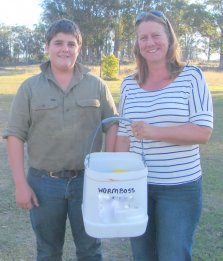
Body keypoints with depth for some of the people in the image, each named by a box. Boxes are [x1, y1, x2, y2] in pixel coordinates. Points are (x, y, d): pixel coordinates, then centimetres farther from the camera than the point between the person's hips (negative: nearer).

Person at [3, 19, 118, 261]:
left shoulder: (97, 85, 2)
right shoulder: (30, 87, -1)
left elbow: (112, 126, 3)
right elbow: (15, 135, -3)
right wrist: (21, 183, -7)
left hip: (87, 180, 0)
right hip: (43, 182, 0)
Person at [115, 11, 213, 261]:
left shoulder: (191, 76, -7)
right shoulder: (129, 84, 4)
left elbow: (203, 132, -14)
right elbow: (123, 135, 7)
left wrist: (154, 132, -23)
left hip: (180, 187, -4)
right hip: (138, 186, 4)